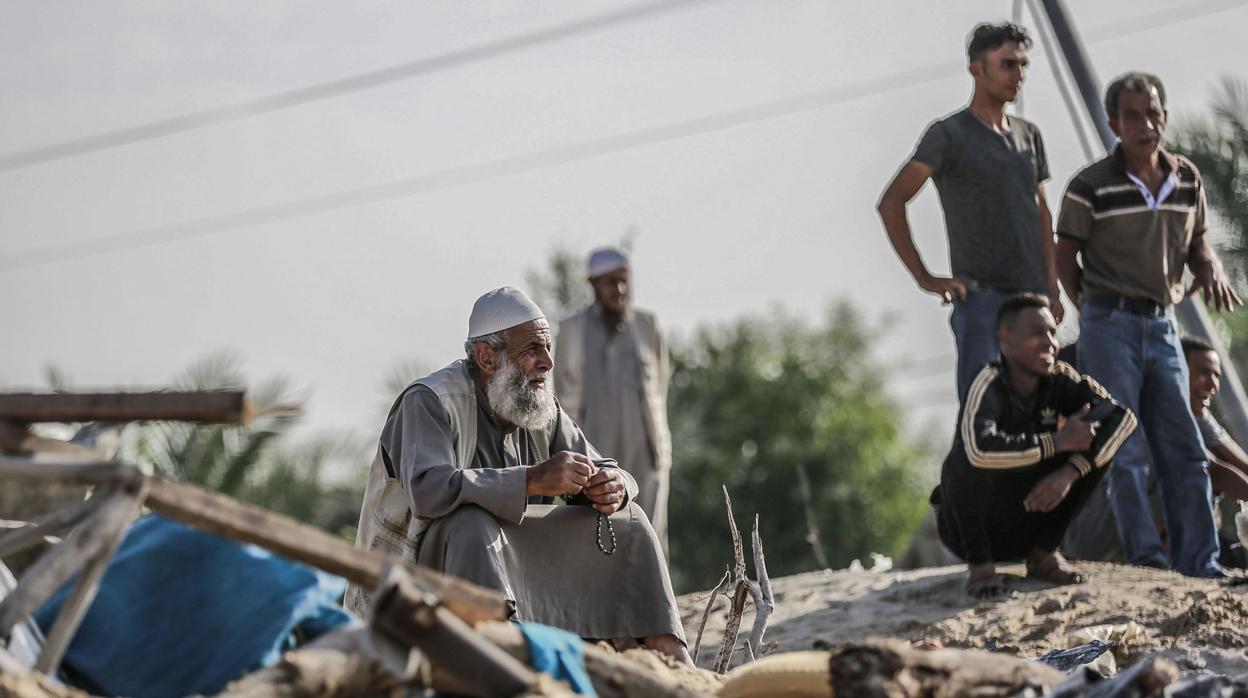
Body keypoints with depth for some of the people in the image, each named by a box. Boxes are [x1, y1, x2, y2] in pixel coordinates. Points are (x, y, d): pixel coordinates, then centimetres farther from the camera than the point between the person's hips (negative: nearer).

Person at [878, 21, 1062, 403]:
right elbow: (891, 202, -10)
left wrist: (1052, 289, 12)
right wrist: (925, 278, -12)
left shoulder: (1029, 136, 17)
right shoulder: (949, 134, -3)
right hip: (981, 297, -6)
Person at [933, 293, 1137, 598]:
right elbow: (979, 448, -45)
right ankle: (979, 563, -11)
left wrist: (1070, 472, -29)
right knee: (970, 455, -36)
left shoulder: (1059, 379, -8)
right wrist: (1058, 442, -34)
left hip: (1030, 523, 5)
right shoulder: (990, 384, -25)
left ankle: (1043, 552, 2)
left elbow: (1122, 416, -17)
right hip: (970, 526, -5)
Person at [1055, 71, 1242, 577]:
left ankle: (1200, 568, 5)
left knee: (1184, 450, 3)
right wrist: (1097, 312, 1)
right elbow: (1065, 256, 0)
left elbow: (1196, 243, 16)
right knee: (1125, 450, -6)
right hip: (1109, 325, -5)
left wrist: (1211, 270, -5)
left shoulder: (1187, 179, 6)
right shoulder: (1090, 186, -9)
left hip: (1162, 326, 5)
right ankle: (1148, 562, -3)